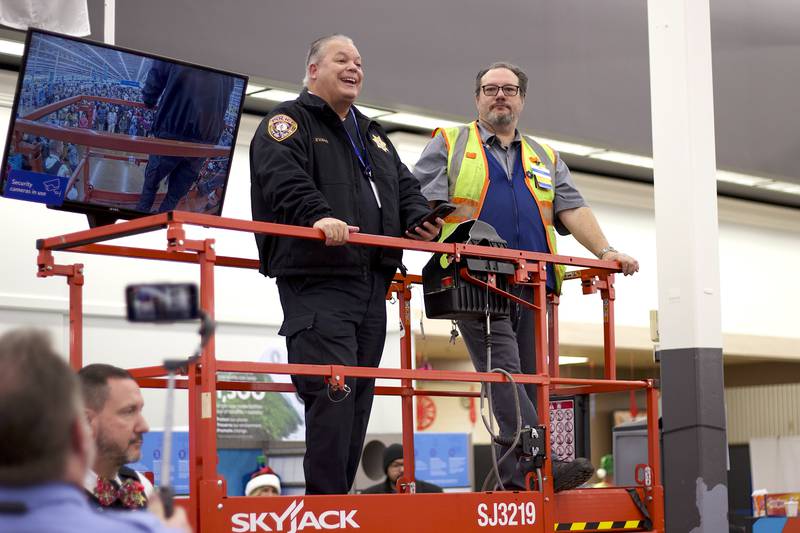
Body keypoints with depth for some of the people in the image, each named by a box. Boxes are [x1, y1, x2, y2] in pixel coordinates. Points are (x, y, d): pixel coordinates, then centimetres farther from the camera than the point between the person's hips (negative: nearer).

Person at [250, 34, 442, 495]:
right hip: (318, 282, -8)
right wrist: (316, 216, -34)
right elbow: (282, 176, -16)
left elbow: (405, 187, 25)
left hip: (372, 283, 8)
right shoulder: (290, 122, 3)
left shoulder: (374, 136, 28)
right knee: (333, 393, -15)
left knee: (360, 396, 7)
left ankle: (340, 493, 13)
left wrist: (419, 219, 2)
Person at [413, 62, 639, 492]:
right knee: (502, 372, -19)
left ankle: (513, 480, 2)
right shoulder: (448, 146, 16)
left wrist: (605, 252, -2)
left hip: (533, 284, 4)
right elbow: (424, 205, 3)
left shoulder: (544, 159, 27)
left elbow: (572, 209, 14)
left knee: (527, 380, -1)